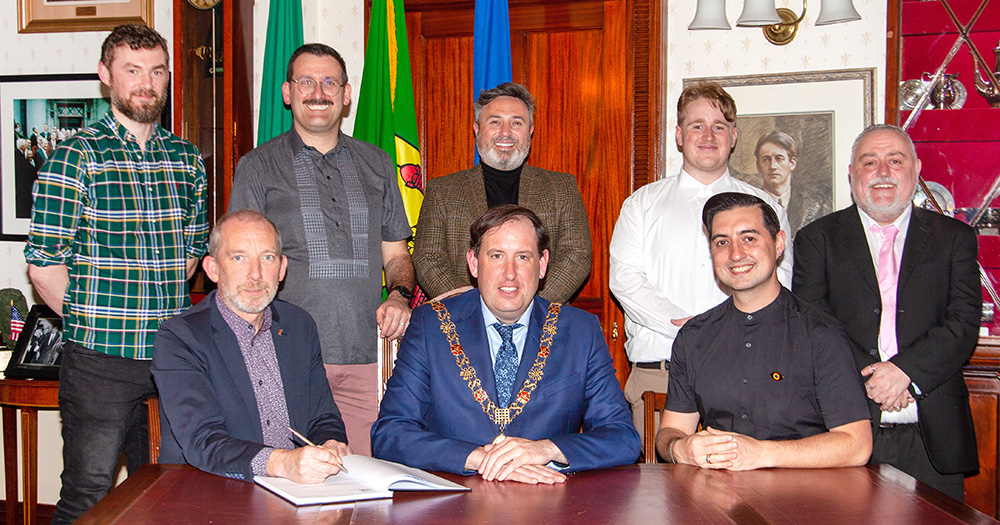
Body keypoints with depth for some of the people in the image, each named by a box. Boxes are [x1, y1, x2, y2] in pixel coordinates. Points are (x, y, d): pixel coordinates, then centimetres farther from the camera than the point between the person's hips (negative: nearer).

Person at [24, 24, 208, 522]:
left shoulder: (188, 159, 10)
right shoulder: (76, 157, -7)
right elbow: (43, 266, -8)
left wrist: (166, 310, 10)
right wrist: (91, 320, -3)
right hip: (100, 359, -5)